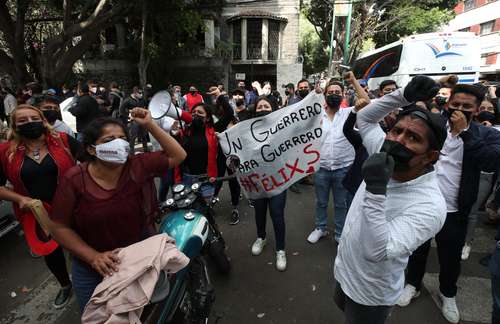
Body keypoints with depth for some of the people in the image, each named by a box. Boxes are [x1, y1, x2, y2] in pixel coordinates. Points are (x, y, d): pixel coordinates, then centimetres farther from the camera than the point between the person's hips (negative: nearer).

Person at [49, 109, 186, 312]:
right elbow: (59, 227, -12)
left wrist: (150, 125, -19)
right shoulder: (74, 180, -18)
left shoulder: (139, 166, -16)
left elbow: (178, 156, -13)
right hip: (92, 268, 0)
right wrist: (93, 257, -23)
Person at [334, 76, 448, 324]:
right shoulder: (387, 156, -12)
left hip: (370, 294, -7)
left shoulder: (430, 205, -32)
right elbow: (364, 117, 0)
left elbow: (376, 252, -39)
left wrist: (376, 189, -45)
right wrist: (404, 96, -14)